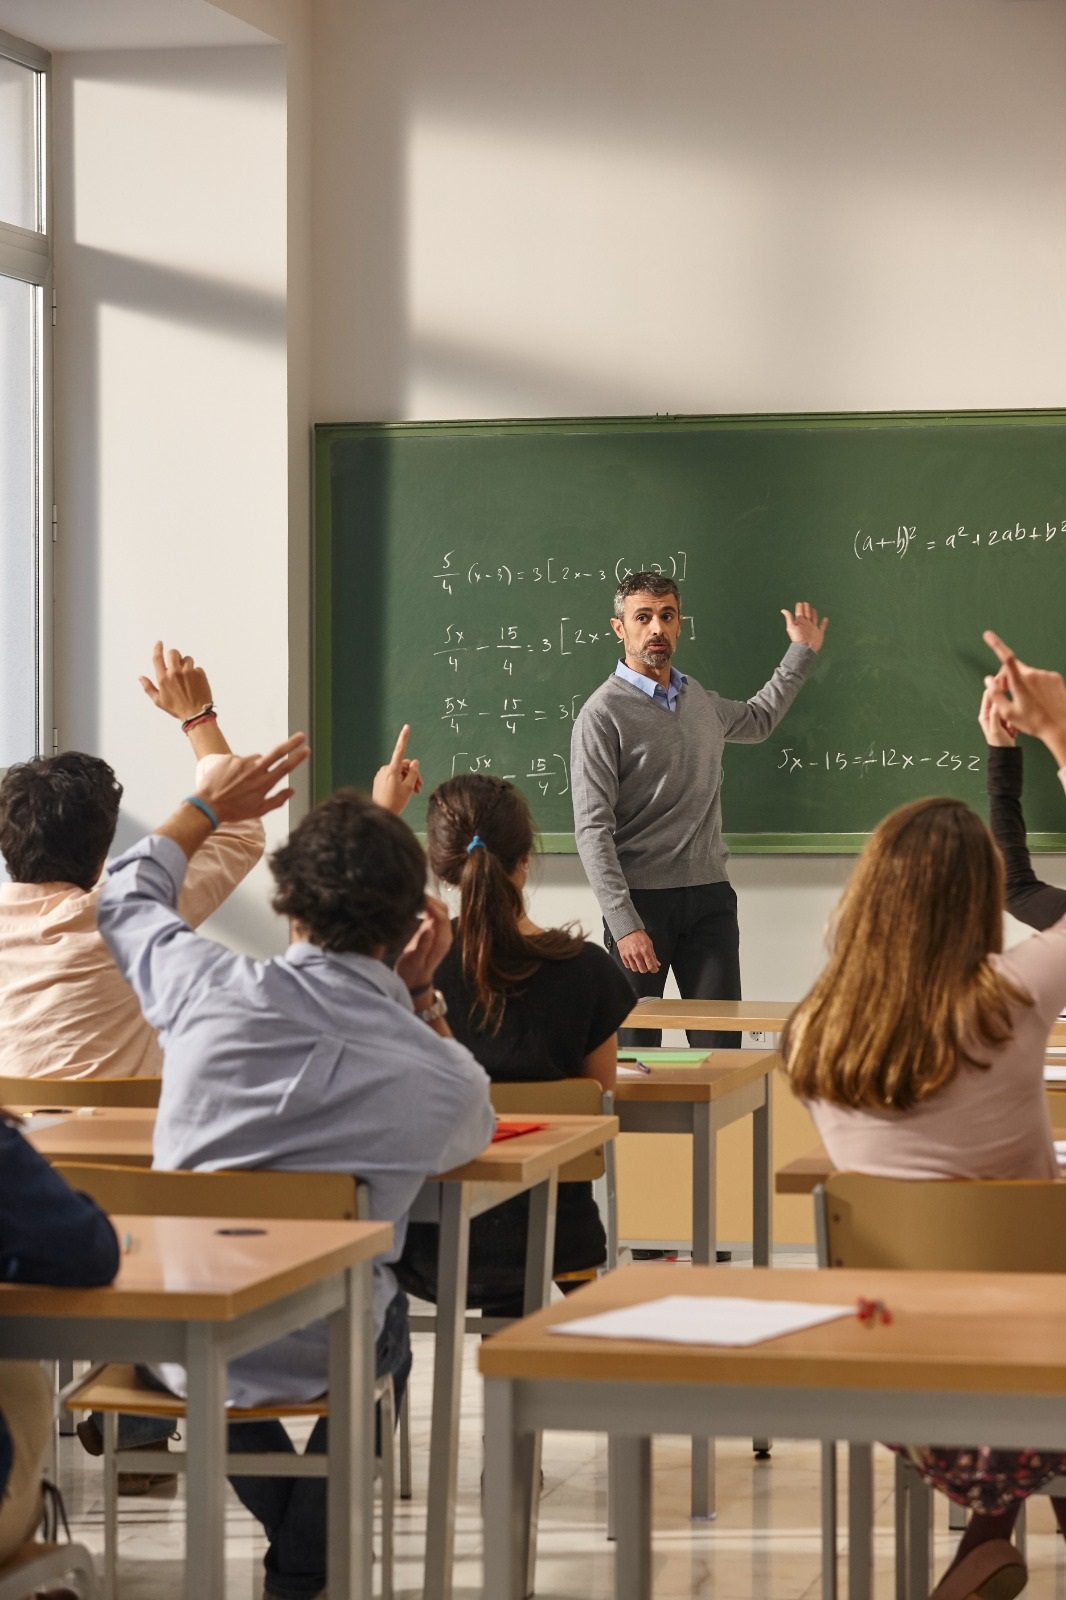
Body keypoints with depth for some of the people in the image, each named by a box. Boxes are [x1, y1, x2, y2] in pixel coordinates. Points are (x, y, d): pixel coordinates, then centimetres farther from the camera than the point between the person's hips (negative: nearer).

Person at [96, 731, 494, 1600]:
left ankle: (291, 1529, 51)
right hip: (321, 1358, -1)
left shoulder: (212, 992, -17)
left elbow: (127, 897, 8)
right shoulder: (443, 1077, -20)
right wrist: (419, 993, -2)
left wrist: (206, 806, 24)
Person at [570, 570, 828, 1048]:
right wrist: (624, 924, -20)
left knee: (720, 1048, -2)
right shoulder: (603, 714, -7)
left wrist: (801, 653, 38)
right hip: (642, 899, -5)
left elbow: (757, 720, 40)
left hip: (710, 897, 5)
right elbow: (593, 830, -13)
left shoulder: (701, 701, 14)